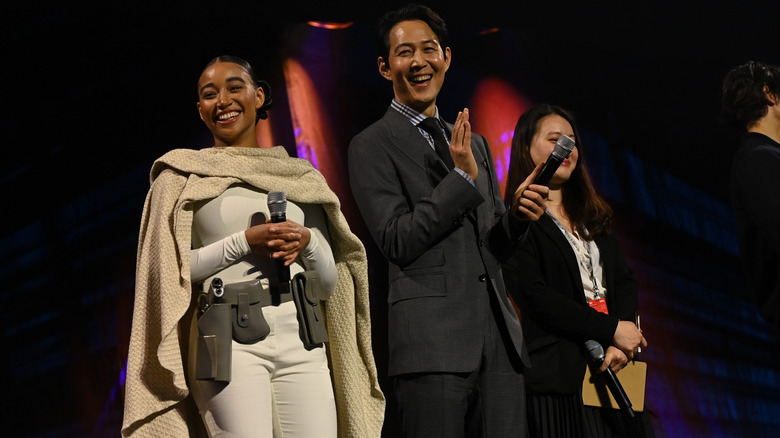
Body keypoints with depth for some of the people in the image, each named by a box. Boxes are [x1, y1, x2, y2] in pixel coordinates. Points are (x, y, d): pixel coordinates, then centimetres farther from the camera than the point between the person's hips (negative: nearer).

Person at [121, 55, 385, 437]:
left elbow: (329, 281, 16)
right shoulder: (181, 176, 9)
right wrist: (244, 242, -10)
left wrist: (307, 243, -5)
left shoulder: (301, 177, 17)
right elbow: (166, 270, 0)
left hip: (301, 339, 3)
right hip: (229, 338, -3)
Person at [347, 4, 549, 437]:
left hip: (499, 338, 6)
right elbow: (397, 243, -8)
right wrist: (462, 176, -11)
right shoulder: (372, 146, 1)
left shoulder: (475, 143, 21)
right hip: (433, 342, -6)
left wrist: (518, 216, 2)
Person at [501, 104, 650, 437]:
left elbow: (625, 281, 12)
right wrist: (612, 329, -13)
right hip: (555, 371, -6)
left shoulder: (592, 215, 20)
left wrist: (621, 344, -7)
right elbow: (534, 296, -12)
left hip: (609, 369, 6)